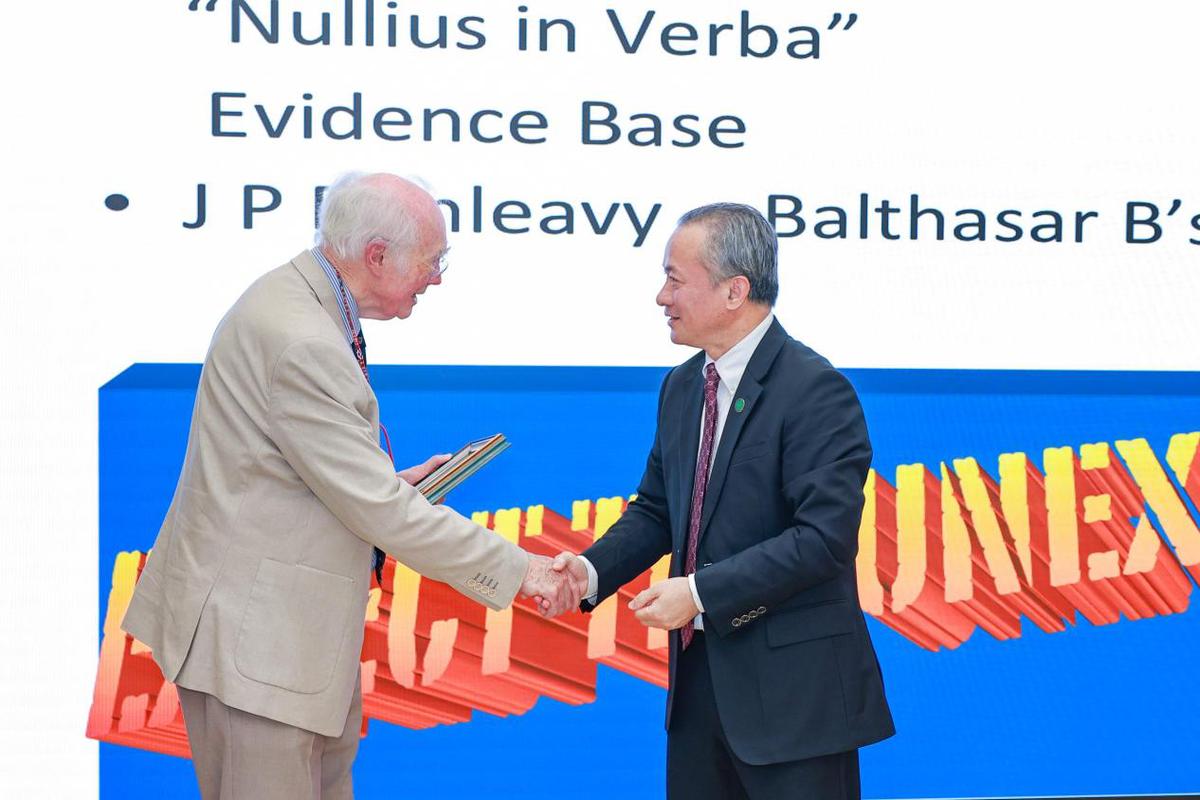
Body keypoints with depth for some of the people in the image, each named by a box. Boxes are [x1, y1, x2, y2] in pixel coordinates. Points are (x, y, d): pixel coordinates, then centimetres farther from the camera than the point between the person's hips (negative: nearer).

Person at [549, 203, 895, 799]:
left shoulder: (815, 390, -15)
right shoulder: (682, 386, 11)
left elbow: (825, 537, -22)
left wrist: (701, 591, -22)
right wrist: (593, 571, -3)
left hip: (791, 688, -8)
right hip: (700, 674, 8)